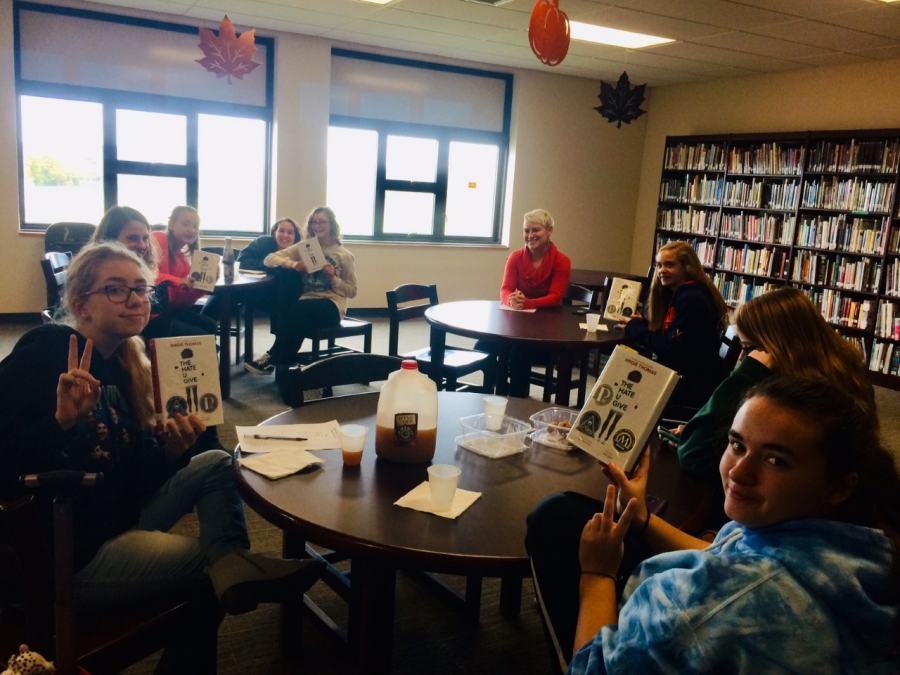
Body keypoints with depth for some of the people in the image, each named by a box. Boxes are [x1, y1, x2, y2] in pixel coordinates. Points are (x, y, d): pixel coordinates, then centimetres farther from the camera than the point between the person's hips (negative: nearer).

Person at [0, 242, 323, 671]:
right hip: (62, 551, -8)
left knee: (216, 464, -2)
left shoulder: (121, 365, 6)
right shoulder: (43, 352, -17)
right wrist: (61, 420, -40)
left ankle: (233, 566, -17)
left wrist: (171, 450, -17)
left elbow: (134, 474, 2)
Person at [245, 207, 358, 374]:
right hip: (307, 305, 2)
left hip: (331, 306, -2)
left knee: (298, 308, -35)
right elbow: (269, 259, 3)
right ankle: (283, 362, -27)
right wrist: (292, 264, -16)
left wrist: (334, 278, -11)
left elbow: (352, 291, 8)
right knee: (297, 320, -37)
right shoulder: (304, 247, 11)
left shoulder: (344, 255, 4)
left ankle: (272, 357, -25)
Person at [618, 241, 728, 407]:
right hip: (678, 374, 8)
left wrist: (635, 330, -13)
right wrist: (640, 323, -5)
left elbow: (671, 349, -22)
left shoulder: (692, 300, -20)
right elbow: (662, 334, 10)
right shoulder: (675, 293, 10)